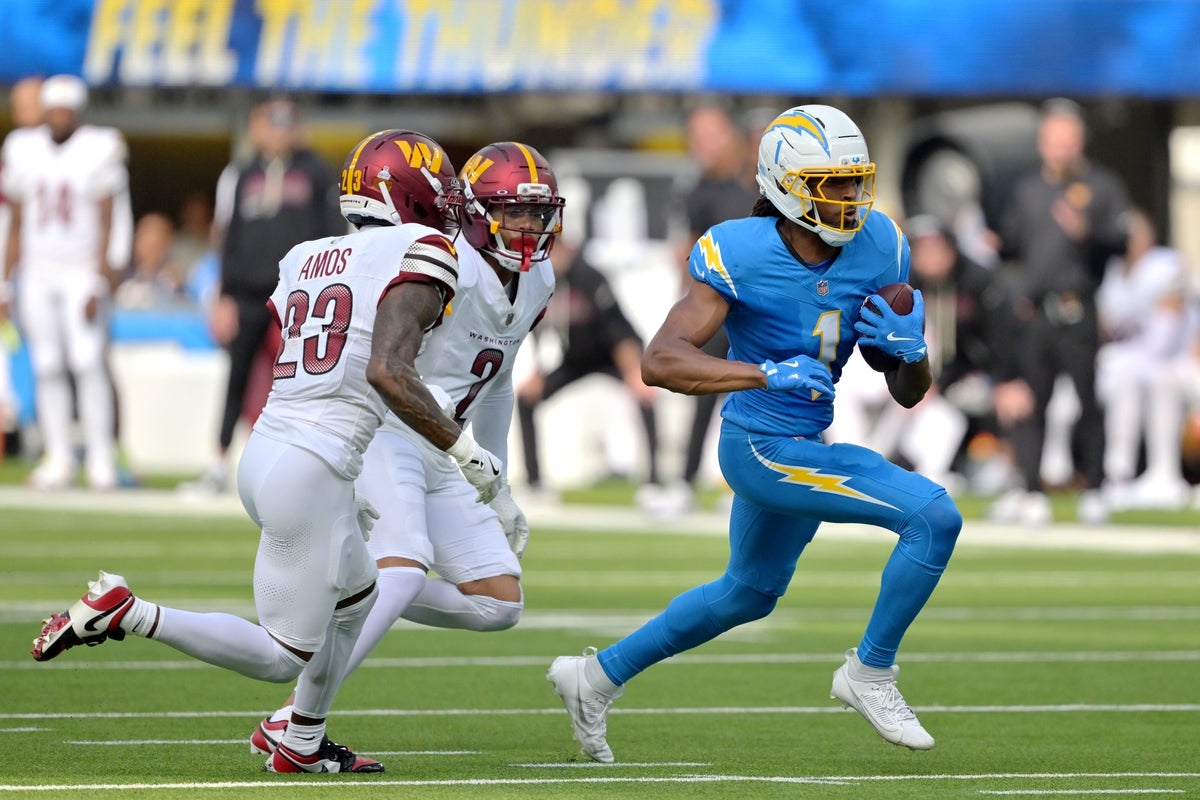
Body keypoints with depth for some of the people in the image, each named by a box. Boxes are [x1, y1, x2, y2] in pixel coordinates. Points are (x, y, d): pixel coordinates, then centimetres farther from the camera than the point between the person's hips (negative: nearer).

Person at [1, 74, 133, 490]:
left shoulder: (99, 151, -5)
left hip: (83, 272, -4)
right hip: (37, 274, 4)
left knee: (88, 362, -12)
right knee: (47, 366, 2)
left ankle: (101, 457, -7)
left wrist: (100, 283, -13)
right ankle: (59, 458, 7)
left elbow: (107, 225, -6)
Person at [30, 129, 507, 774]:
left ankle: (302, 746, 36)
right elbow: (386, 370, -21)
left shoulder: (305, 260, 15)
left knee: (357, 599, 30)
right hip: (313, 473, -9)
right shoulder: (419, 256, -8)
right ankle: (122, 613, -7)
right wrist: (464, 450, -12)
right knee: (284, 658, 2)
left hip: (264, 452, 9)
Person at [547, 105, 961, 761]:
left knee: (749, 594, 28)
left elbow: (908, 394, 1)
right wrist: (770, 373, -39)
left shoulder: (878, 248, -5)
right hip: (762, 450, -8)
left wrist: (911, 352, -22)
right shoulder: (740, 256, -21)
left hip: (803, 446, 8)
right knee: (935, 517, -19)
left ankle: (598, 676, 43)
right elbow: (660, 362, -30)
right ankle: (870, 672, -2)